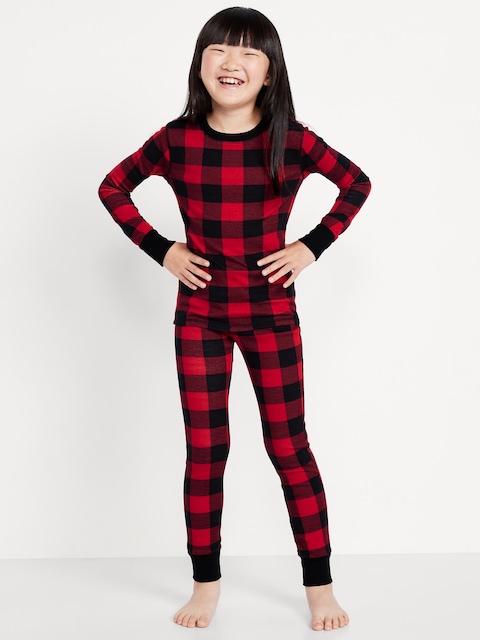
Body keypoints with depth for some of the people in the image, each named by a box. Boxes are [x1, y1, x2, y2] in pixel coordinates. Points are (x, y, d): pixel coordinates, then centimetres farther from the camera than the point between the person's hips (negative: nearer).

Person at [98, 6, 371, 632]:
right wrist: (160, 249, -1)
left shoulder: (291, 140, -8)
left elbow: (357, 184, 6)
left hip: (272, 313, -1)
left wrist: (313, 246, -3)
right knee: (205, 450, 6)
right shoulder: (176, 140, -6)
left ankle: (320, 584, 20)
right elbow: (112, 188, 8)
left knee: (289, 446, 5)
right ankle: (206, 583, 23)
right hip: (200, 314, 1)